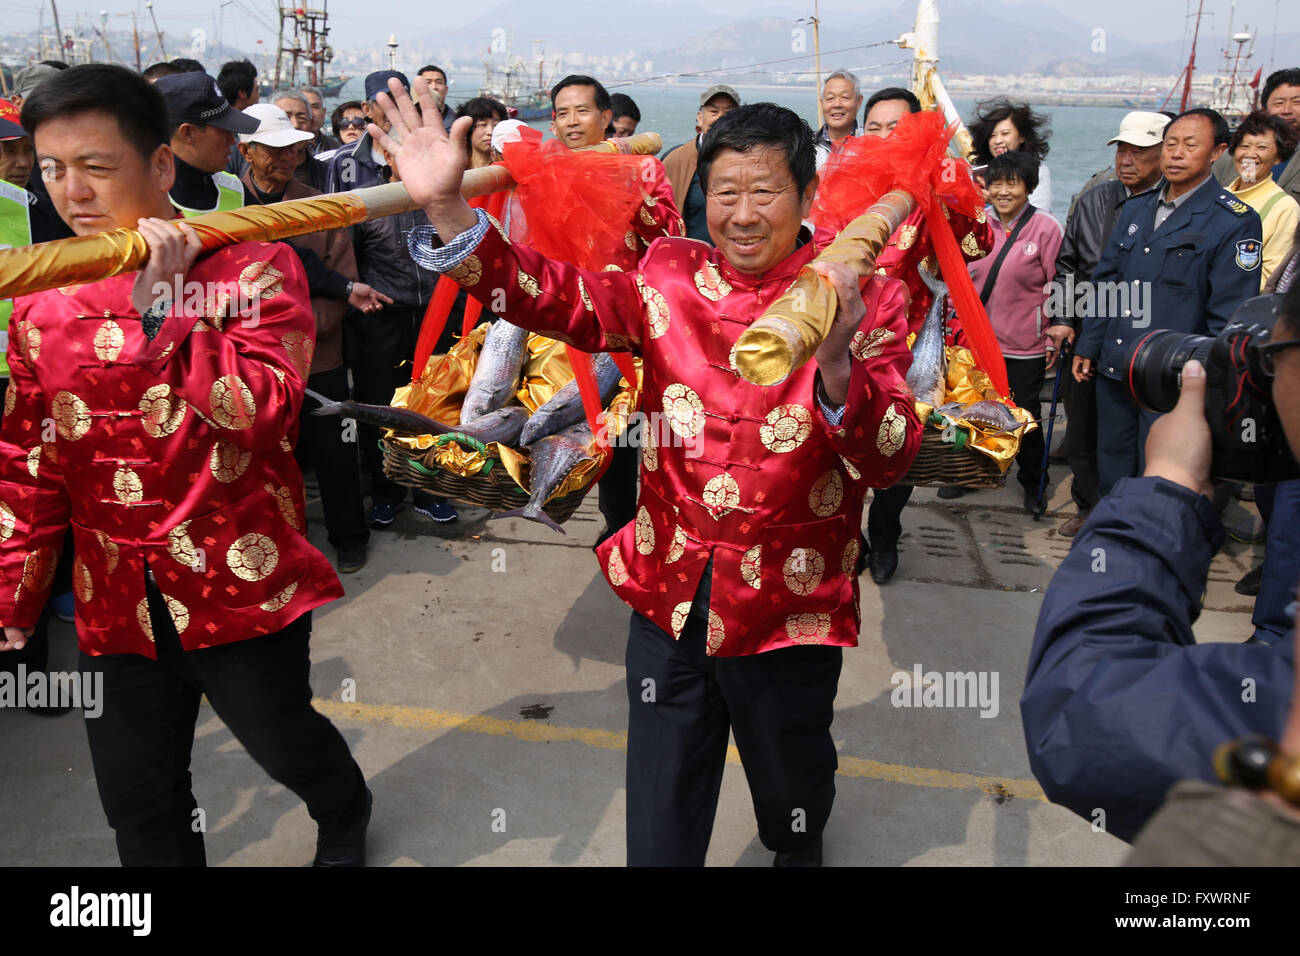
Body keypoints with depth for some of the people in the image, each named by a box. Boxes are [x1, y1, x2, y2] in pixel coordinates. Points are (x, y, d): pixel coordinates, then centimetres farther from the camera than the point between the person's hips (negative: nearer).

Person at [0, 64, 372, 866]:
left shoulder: (253, 267, -8)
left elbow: (261, 412, -20)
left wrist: (160, 307, -23)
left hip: (241, 584, -4)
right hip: (117, 606, 4)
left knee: (285, 745, 16)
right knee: (139, 809, 12)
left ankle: (347, 818, 49)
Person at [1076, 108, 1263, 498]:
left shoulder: (1236, 221, -7)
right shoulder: (1135, 210, 12)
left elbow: (1230, 316, -10)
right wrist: (1087, 346, 12)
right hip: (1114, 371, 6)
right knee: (1112, 475, 16)